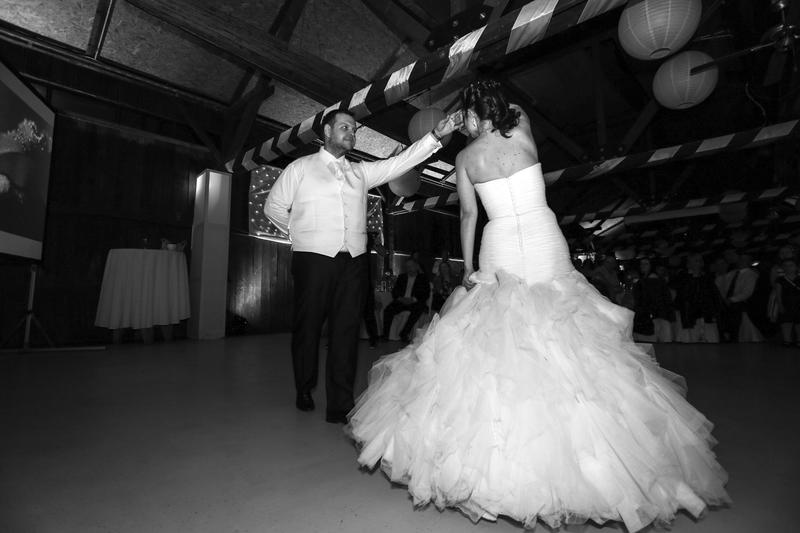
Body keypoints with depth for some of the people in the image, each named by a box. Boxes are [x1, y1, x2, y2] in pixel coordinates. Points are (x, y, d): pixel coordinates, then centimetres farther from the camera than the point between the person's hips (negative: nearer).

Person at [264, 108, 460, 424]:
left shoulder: (360, 172, 18)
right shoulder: (300, 168, 9)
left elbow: (398, 163, 9)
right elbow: (273, 206, 13)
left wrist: (435, 136, 1)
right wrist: (299, 233, 8)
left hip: (353, 261, 3)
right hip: (313, 259, -2)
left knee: (346, 331, 1)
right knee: (307, 327, 5)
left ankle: (340, 406, 9)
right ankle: (304, 391, 28)